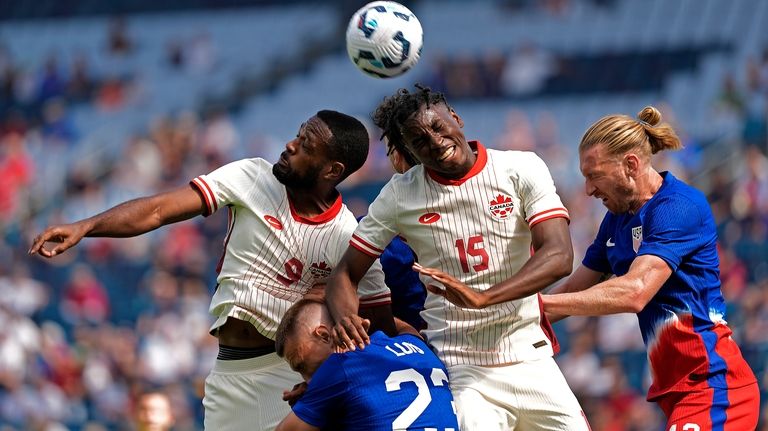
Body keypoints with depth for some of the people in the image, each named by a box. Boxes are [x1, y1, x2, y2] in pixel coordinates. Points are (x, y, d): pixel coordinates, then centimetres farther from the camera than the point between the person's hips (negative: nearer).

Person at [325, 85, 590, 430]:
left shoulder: (521, 169, -3)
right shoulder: (400, 196, 1)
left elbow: (559, 256, -15)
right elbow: (345, 274, 6)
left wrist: (482, 298, -29)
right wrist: (345, 320, -19)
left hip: (531, 361, 2)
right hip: (459, 371, -1)